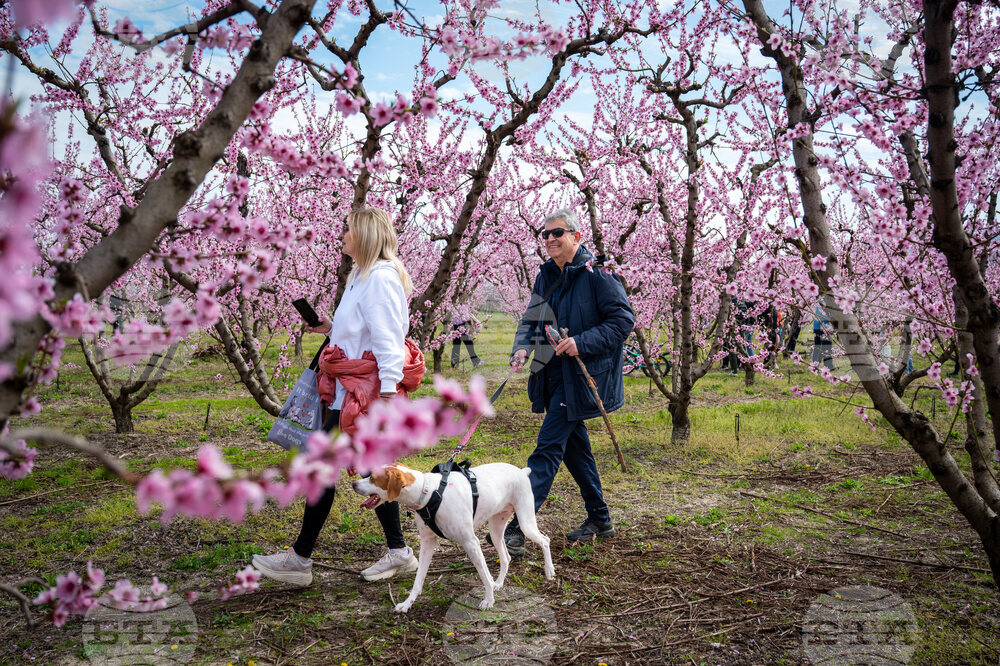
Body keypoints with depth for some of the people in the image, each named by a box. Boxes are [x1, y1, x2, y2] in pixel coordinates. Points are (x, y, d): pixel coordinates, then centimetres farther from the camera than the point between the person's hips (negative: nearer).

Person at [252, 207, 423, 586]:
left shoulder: (380, 278, -15)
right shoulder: (364, 276, 17)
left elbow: (388, 341, -20)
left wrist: (388, 396, -22)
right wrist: (331, 328, 12)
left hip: (365, 390, -10)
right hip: (355, 389, 10)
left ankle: (299, 559, 9)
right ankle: (398, 553, 21)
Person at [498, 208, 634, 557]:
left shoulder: (596, 273, -11)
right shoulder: (546, 275, 12)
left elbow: (623, 319, -13)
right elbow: (531, 319, 16)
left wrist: (582, 343, -22)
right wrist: (521, 348, -5)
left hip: (580, 374, -8)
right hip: (553, 372, 8)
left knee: (548, 447, -12)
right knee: (574, 446, 16)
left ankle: (516, 529, -14)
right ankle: (599, 519, 31)